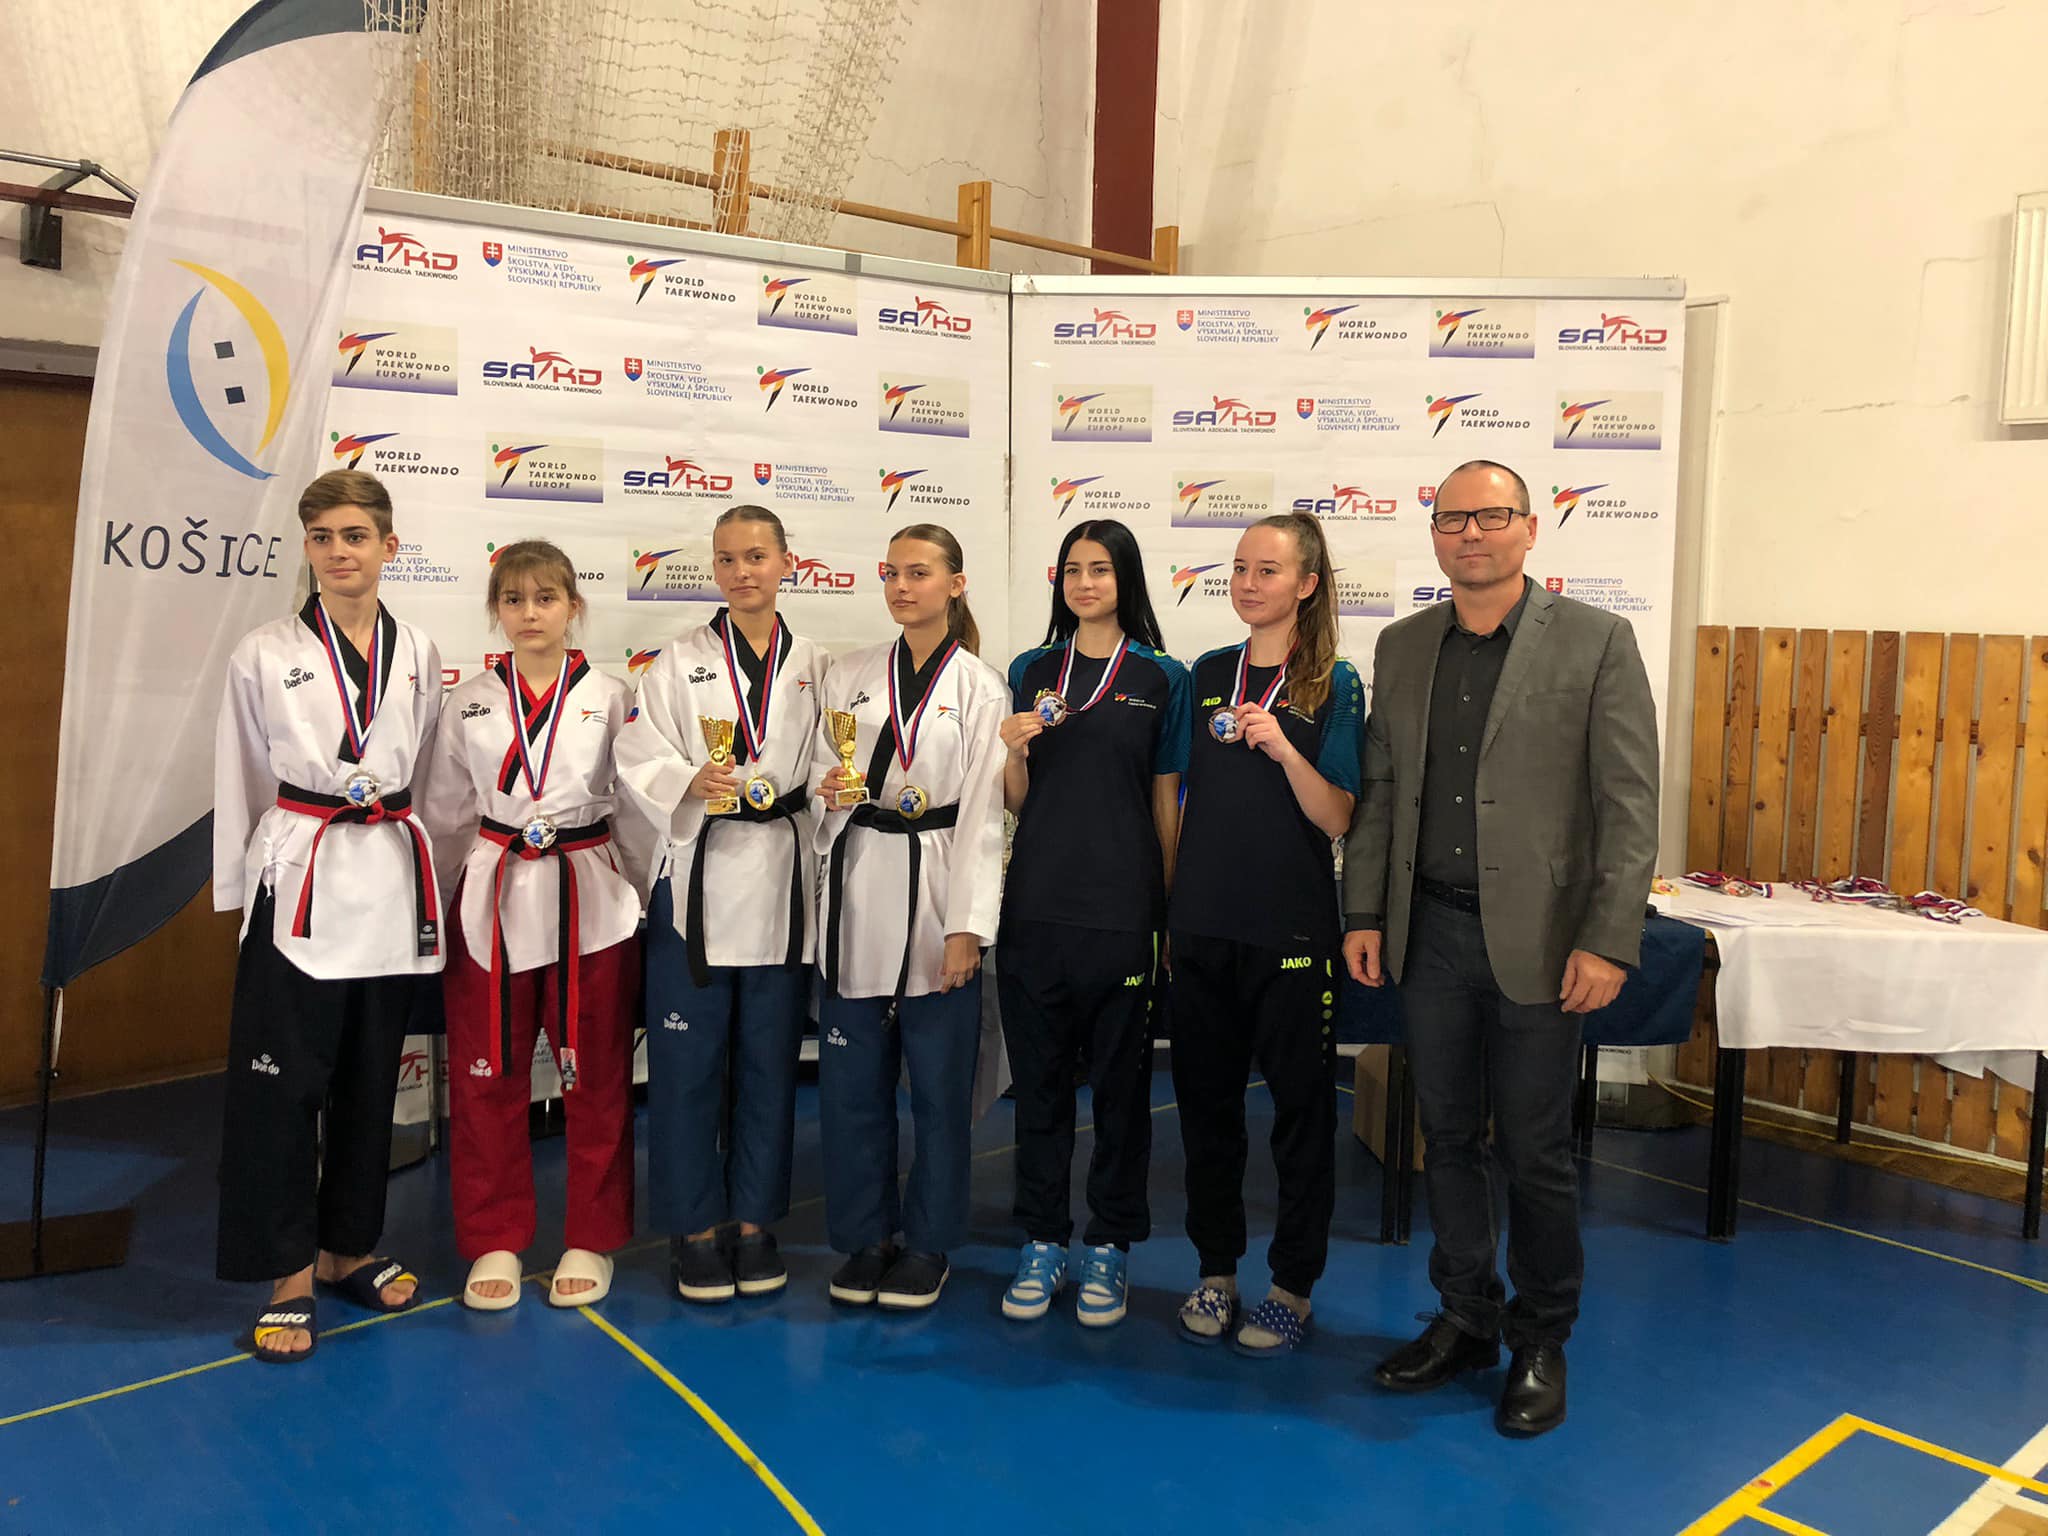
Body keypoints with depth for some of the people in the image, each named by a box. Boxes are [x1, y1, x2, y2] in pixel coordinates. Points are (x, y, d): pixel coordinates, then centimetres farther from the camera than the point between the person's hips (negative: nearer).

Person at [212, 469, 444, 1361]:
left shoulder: (418, 655, 6)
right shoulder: (265, 655, -1)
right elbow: (240, 780, 4)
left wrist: (423, 875, 10)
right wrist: (239, 890, 5)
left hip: (392, 883, 3)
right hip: (298, 885, -3)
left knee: (371, 1079, 12)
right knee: (281, 1080, -1)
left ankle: (348, 1249, 28)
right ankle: (289, 1275, 13)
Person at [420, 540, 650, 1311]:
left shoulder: (608, 698, -2)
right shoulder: (470, 702, 3)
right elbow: (446, 812, 9)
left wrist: (646, 899, 2)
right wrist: (441, 902, 9)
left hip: (590, 903, -1)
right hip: (491, 901, 2)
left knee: (596, 1080, 8)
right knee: (486, 1080, 8)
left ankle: (591, 1241, 24)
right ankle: (495, 1242, 25)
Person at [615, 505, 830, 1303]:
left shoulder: (817, 666, 7)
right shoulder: (680, 661, 3)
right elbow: (638, 761, -4)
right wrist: (691, 783, -22)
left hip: (784, 879, 2)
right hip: (698, 877, -1)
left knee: (769, 1063, 10)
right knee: (690, 1062, 3)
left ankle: (754, 1221, 24)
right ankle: (696, 1225, 18)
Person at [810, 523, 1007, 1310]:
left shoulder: (980, 687, 0)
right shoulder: (849, 677, 10)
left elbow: (983, 813, -5)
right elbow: (823, 783, 14)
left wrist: (968, 927, -10)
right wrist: (829, 796, -11)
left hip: (936, 895, -3)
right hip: (857, 893, 3)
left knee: (940, 1081, 4)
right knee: (852, 1079, 7)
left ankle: (928, 1243, 21)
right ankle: (866, 1236, 24)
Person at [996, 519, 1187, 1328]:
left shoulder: (1161, 678, 2)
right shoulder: (1031, 671, 8)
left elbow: (1168, 804, 3)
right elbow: (1016, 802, 12)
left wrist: (1171, 911, 1)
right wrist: (1015, 751, -9)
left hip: (1121, 910, -2)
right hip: (1035, 905, 2)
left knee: (1120, 1080, 7)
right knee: (1039, 1078, 9)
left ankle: (1110, 1246, 22)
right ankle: (1042, 1241, 23)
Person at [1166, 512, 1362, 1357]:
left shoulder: (1333, 683, -4)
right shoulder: (1208, 673, 8)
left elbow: (1338, 819, -8)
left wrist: (1284, 750, -23)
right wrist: (1166, 907, 10)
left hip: (1292, 929, -4)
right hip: (1203, 924, 4)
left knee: (1300, 1106, 6)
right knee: (1206, 1101, 12)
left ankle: (1293, 1287, 22)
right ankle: (1216, 1270, 28)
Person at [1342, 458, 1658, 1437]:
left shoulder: (1595, 642, -4)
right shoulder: (1402, 647, 9)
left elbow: (1630, 806, -8)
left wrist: (1606, 942, -14)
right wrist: (1364, 914, 6)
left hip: (1536, 940, -4)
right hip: (1429, 933, 4)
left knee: (1535, 1153, 7)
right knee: (1448, 1139, 14)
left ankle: (1540, 1344, 26)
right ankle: (1465, 1320, 31)